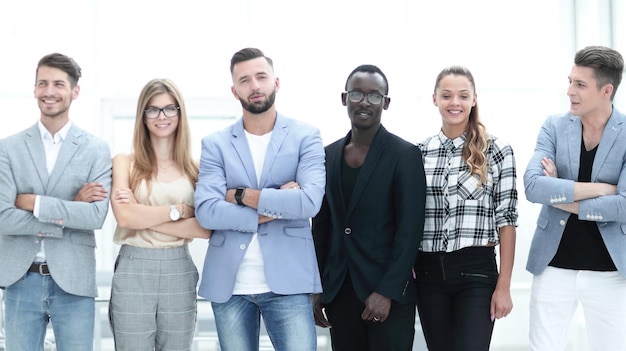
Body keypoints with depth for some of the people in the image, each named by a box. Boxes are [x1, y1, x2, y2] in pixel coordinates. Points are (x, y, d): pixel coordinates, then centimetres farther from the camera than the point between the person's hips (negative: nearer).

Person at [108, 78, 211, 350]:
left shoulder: (195, 167, 6)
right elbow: (125, 216, -13)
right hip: (133, 272, -2)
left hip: (179, 273, 2)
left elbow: (207, 228, -6)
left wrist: (145, 216, -10)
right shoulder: (125, 162, 3)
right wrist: (178, 211, -8)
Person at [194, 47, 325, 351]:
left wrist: (242, 195, -8)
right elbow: (206, 211, -8)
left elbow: (310, 201, -12)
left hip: (287, 280, -2)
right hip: (228, 284, 2)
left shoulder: (306, 137, 3)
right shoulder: (216, 144, 6)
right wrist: (275, 208, -11)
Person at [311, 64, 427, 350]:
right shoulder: (329, 155, 10)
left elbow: (410, 229, -10)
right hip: (338, 292, 4)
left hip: (389, 294, -4)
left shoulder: (404, 155, -5)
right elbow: (321, 226, 14)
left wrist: (387, 292, -15)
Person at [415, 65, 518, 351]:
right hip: (429, 273, 3)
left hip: (476, 271, -3)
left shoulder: (497, 150, -2)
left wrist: (504, 285, -7)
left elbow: (506, 220, -3)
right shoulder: (419, 153, 6)